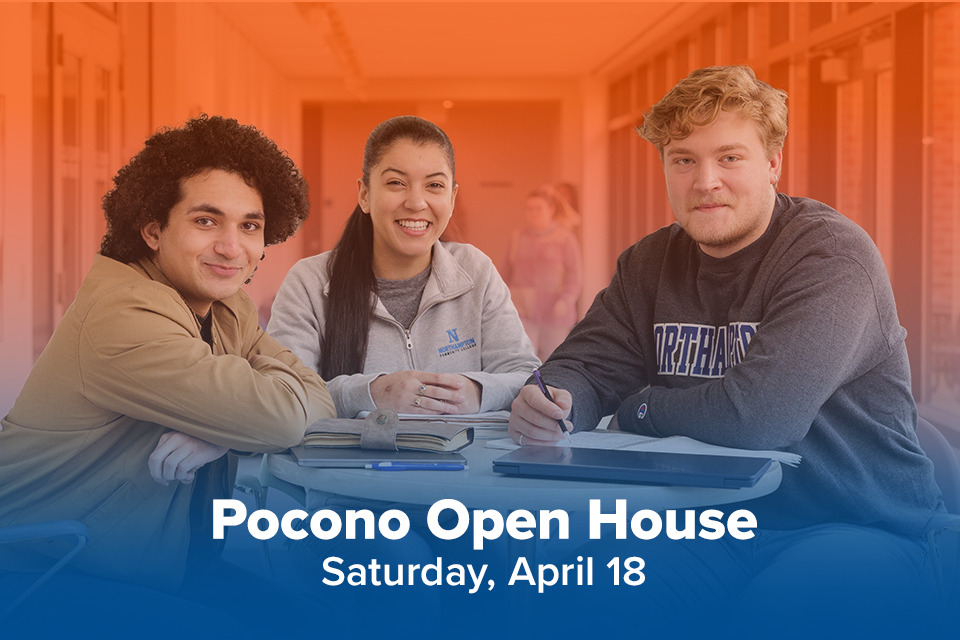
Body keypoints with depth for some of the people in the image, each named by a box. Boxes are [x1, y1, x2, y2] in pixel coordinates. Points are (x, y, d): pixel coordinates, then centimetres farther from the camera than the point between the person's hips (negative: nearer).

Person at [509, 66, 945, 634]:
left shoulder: (834, 255, -13)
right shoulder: (650, 266, 9)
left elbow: (761, 412, -25)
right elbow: (587, 367, 6)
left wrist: (637, 410, -8)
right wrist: (551, 404, -19)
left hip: (860, 525, -4)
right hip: (709, 523, 5)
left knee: (768, 614, -35)